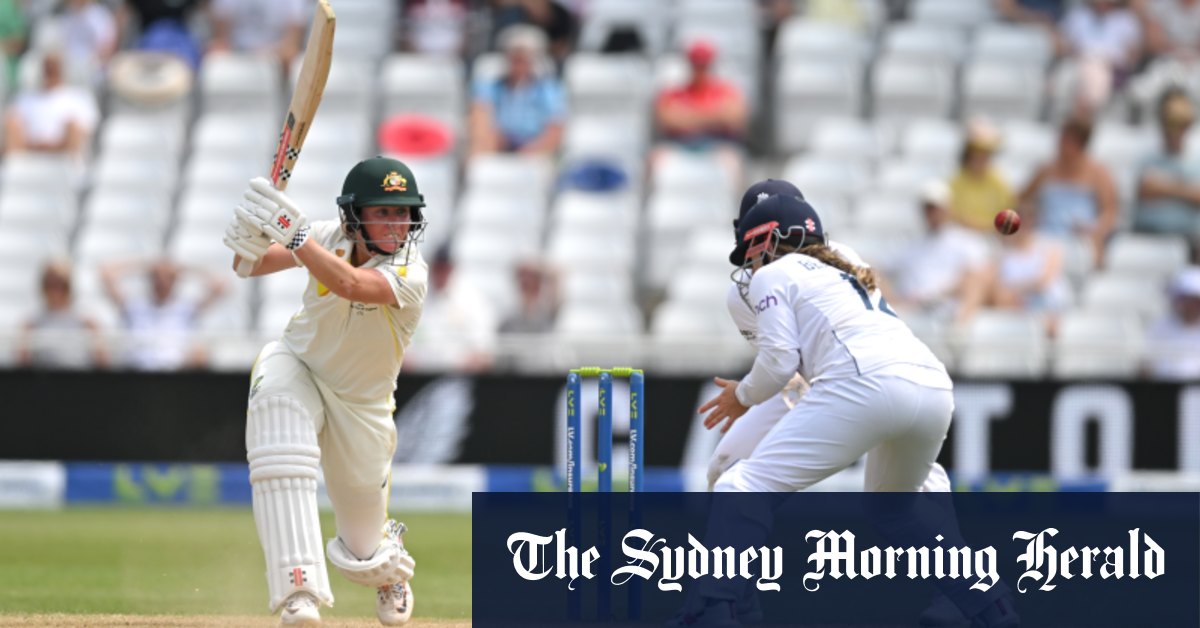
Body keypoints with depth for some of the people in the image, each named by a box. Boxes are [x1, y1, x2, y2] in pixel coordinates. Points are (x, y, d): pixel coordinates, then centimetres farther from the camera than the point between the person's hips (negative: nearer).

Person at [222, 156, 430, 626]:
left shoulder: (410, 275, -28)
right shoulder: (331, 238, -16)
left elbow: (349, 285, -47)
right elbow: (250, 264, -12)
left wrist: (292, 233, -51)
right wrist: (250, 242, -35)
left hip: (361, 405, -1)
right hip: (297, 371, 1)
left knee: (364, 552, 9)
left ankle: (391, 561, 50)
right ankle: (298, 588, -39)